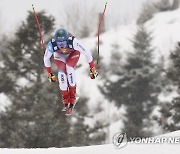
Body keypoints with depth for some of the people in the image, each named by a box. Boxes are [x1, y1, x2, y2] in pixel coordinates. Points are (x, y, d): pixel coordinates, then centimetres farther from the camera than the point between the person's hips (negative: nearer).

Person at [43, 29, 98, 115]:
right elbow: (46, 58, -16)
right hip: (59, 55, 1)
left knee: (69, 69, -27)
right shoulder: (51, 45, -38)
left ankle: (72, 100, -13)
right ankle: (65, 102, -4)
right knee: (61, 73, -21)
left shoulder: (73, 42, -44)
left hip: (73, 53, -1)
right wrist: (50, 74, -5)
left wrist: (92, 69, -18)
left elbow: (87, 53, -28)